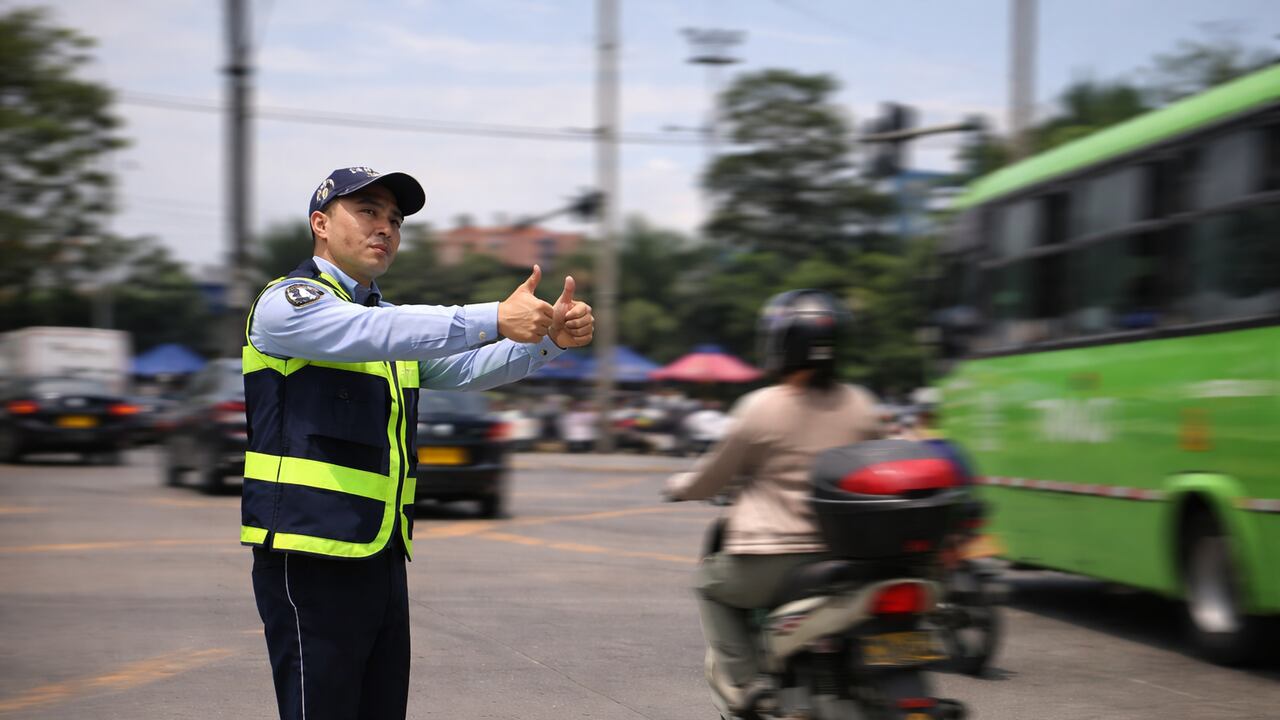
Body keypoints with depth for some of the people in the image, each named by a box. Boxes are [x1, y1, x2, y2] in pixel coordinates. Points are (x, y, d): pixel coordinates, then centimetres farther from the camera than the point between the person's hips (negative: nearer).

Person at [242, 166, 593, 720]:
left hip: (383, 561, 8)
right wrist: (495, 319, -30)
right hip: (310, 560, -8)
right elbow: (379, 333, -24)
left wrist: (549, 336, -8)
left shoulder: (390, 318, 21)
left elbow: (467, 368, 10)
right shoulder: (286, 302, -6)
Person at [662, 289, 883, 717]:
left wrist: (679, 486, 25)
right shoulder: (860, 405, 3)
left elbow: (712, 478, 3)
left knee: (713, 585, 23)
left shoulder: (760, 408, -9)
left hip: (770, 558, -4)